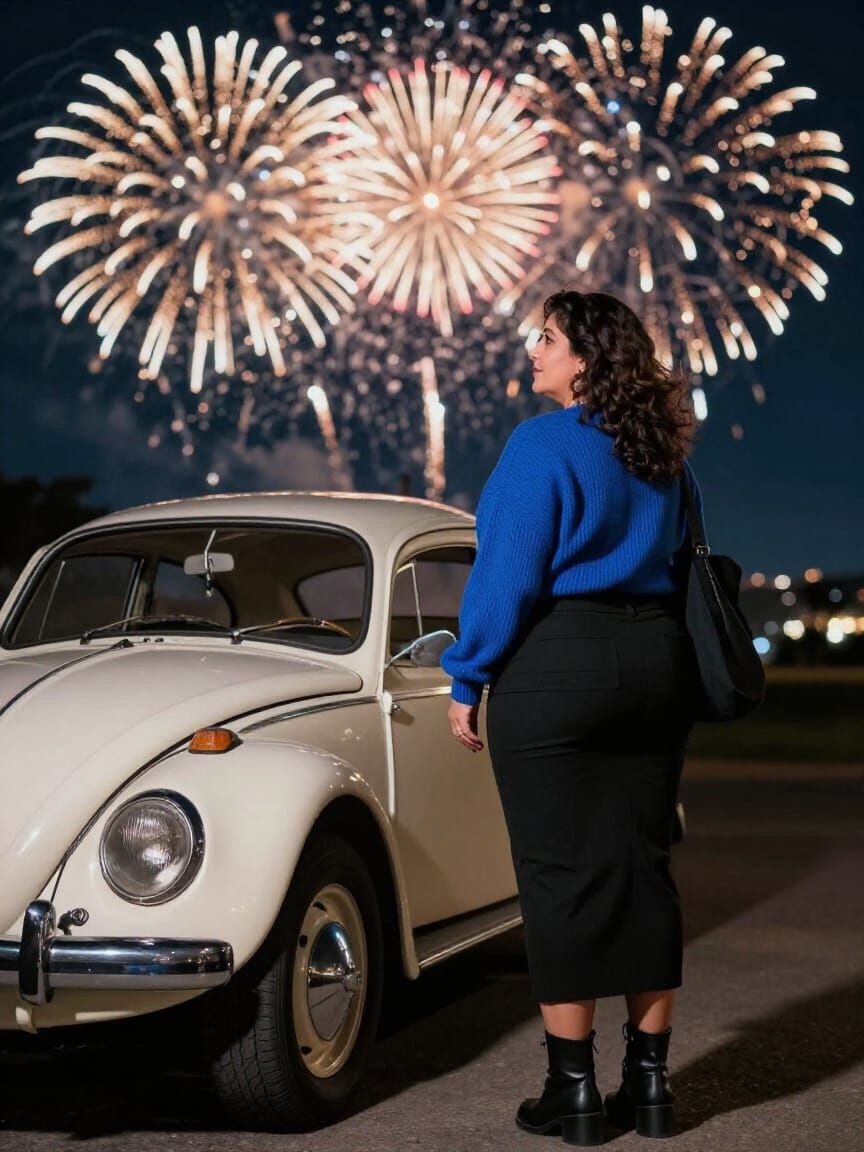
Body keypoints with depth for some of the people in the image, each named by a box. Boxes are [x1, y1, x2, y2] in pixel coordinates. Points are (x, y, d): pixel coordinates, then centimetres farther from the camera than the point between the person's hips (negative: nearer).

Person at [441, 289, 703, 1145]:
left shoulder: (543, 444, -11)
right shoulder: (661, 455, 12)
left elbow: (507, 575, -12)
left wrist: (468, 682, -5)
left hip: (556, 665, -7)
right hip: (655, 662, 7)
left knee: (561, 874, -1)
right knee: (642, 869, 9)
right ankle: (648, 1082, 14)